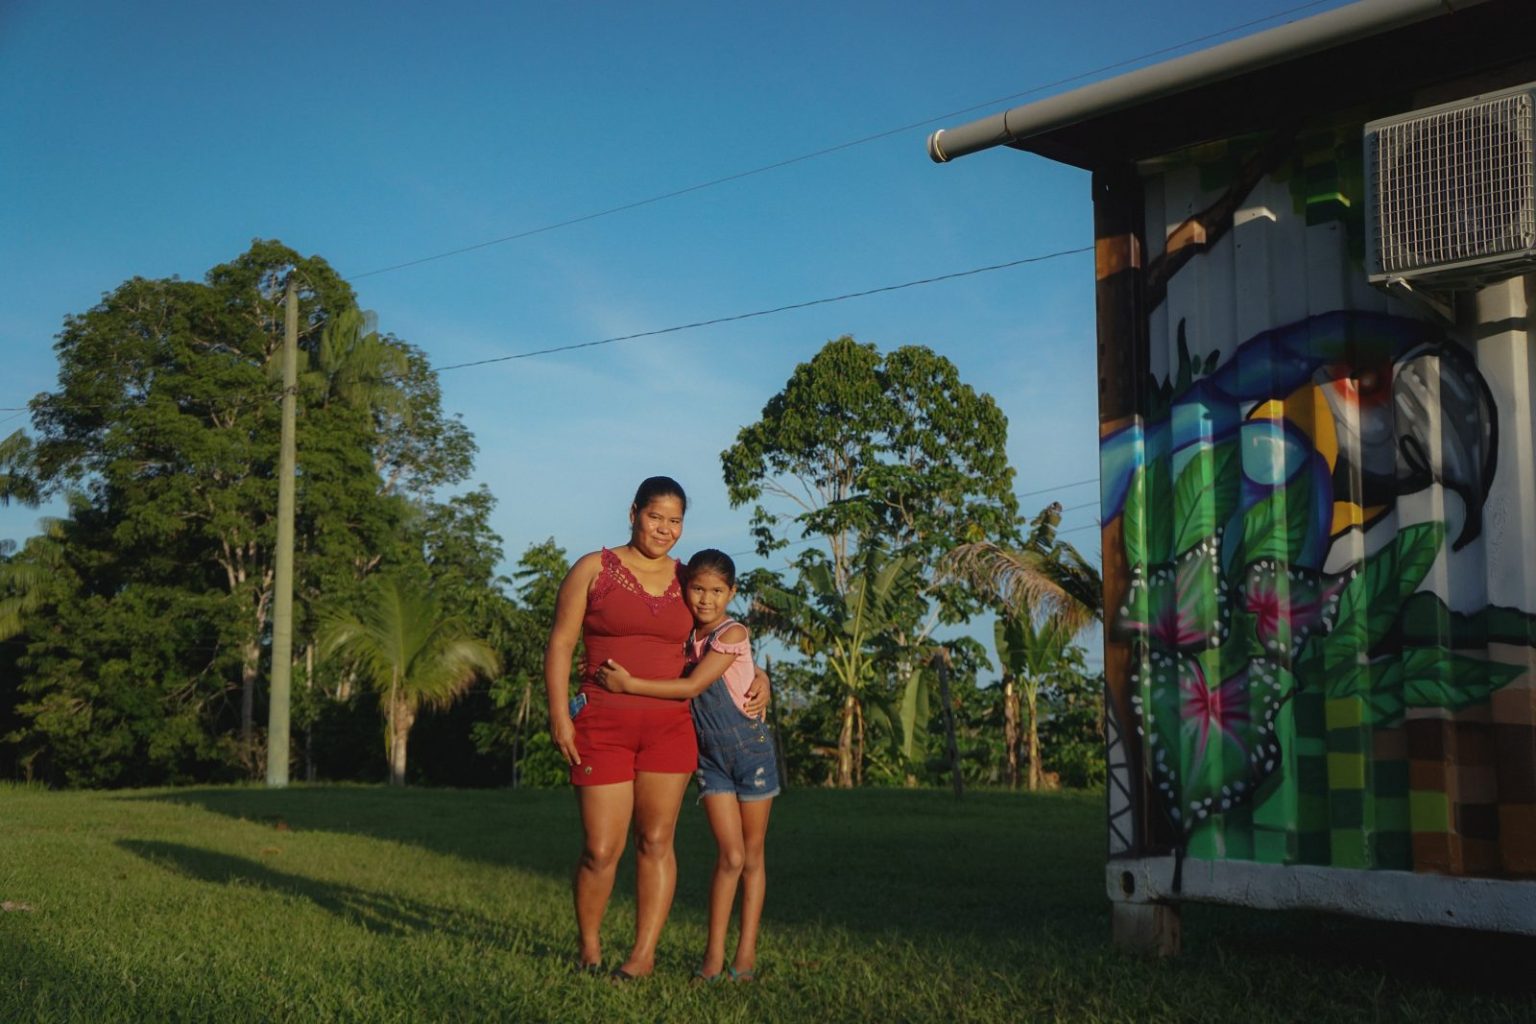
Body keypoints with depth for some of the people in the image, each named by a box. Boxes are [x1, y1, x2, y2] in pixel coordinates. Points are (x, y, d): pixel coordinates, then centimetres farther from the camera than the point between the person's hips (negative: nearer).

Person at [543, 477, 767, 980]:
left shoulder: (686, 580, 9)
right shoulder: (593, 569, 0)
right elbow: (560, 644, -2)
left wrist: (757, 675, 4)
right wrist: (559, 713, -12)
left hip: (670, 725, 3)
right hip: (603, 726, -3)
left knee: (656, 841, 3)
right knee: (601, 849, -1)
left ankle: (644, 952, 12)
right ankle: (588, 943, 23)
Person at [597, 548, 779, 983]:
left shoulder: (733, 634, -17)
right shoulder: (687, 636, 1)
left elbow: (692, 686, -23)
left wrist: (629, 684, -24)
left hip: (752, 750, -3)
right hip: (711, 757, 3)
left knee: (752, 857, 5)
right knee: (730, 856, -4)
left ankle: (746, 954, 12)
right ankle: (714, 954, 1)